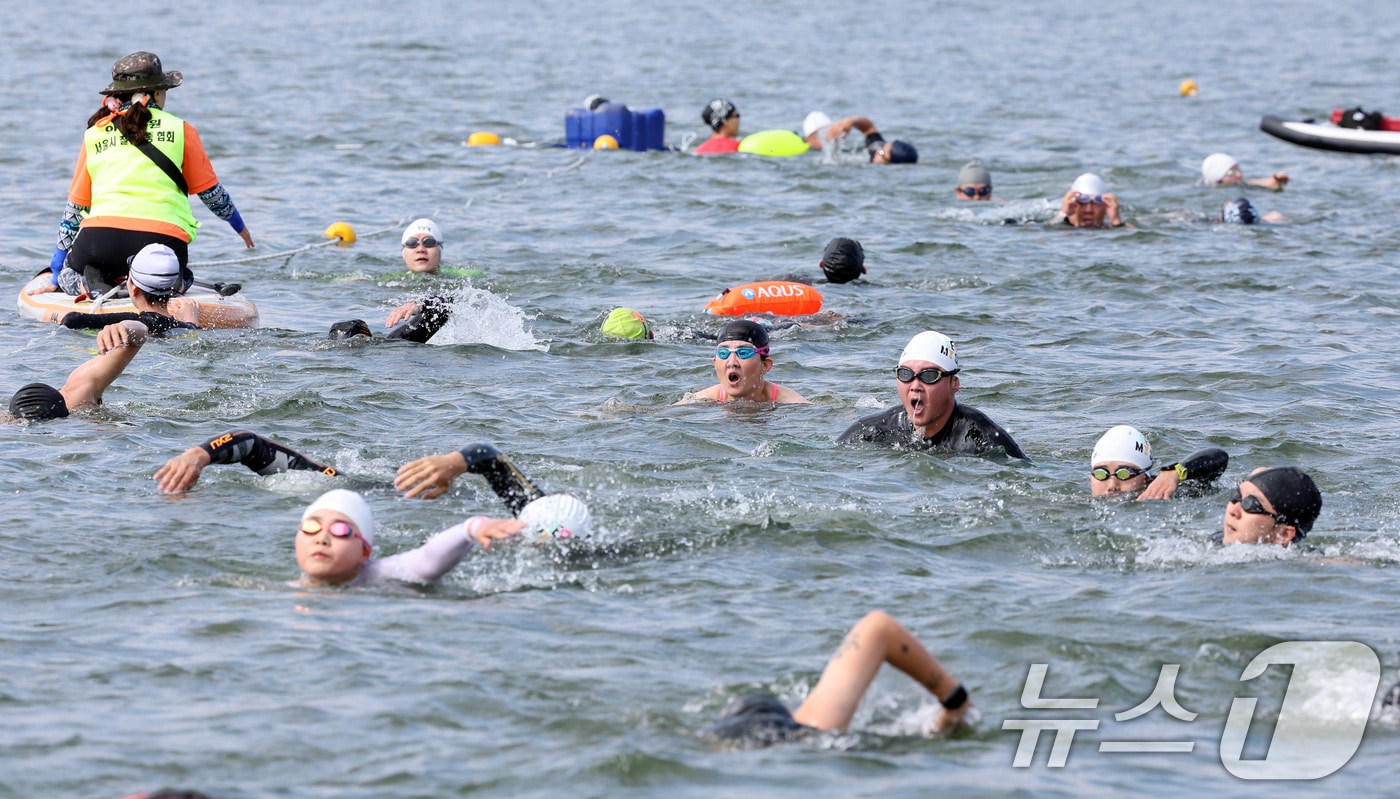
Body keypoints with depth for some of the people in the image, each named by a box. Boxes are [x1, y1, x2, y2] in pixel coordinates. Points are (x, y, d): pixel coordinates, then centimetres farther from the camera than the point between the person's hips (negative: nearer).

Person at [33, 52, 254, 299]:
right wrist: (240, 227, 39)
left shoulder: (94, 136, 15)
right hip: (164, 241, -1)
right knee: (181, 280, 32)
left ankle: (90, 286, -6)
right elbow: (212, 193, 18)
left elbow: (74, 211, 20)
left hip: (99, 237, 1)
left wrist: (56, 278, 27)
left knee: (70, 274, 32)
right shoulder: (181, 130, 9)